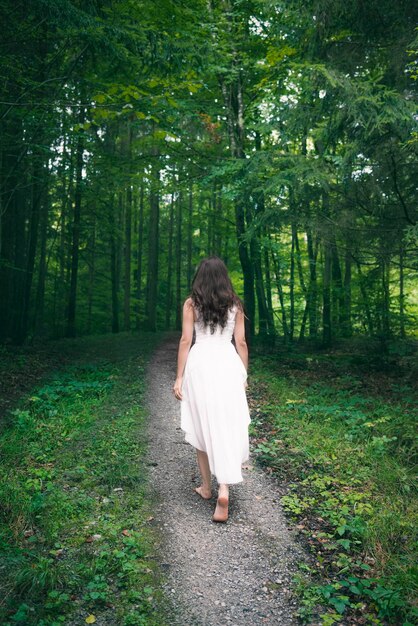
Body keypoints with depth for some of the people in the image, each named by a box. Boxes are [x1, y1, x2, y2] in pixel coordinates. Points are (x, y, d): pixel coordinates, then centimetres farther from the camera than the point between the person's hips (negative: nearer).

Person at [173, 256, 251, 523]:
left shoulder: (191, 304, 0)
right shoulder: (235, 304, 5)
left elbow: (185, 341, -3)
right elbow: (241, 343, 5)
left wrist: (179, 377, 1)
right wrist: (244, 375, 15)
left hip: (200, 364, 0)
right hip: (228, 364, 1)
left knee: (202, 427, 12)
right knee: (228, 428, 2)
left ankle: (207, 486, 25)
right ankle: (224, 489, -11)